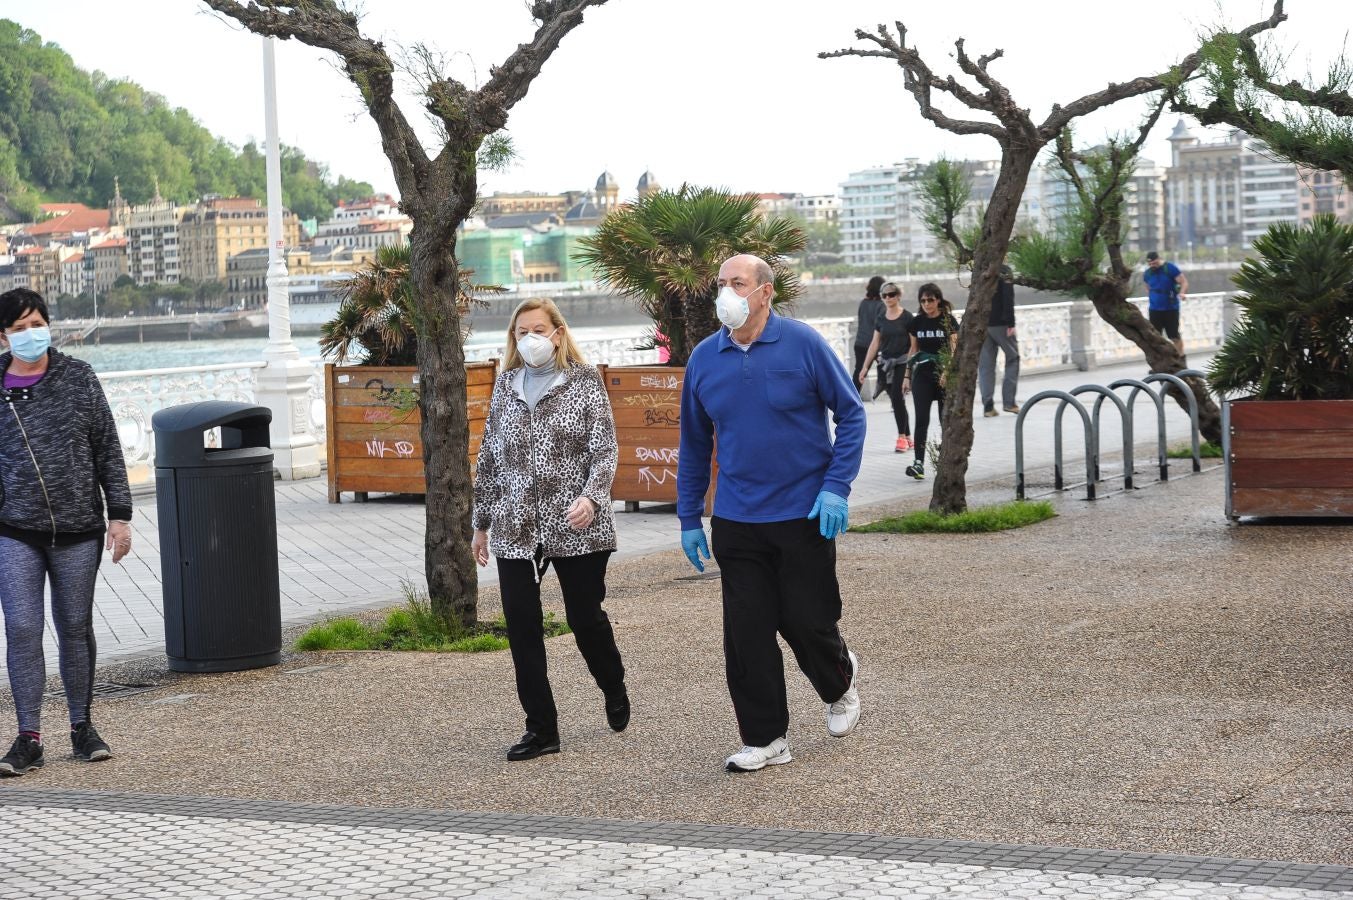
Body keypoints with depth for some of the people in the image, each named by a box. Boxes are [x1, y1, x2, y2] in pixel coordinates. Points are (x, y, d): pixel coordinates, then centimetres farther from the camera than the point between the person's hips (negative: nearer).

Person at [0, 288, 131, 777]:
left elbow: (108, 449, 4)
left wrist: (119, 515, 0)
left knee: (75, 628, 9)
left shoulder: (78, 377, 2)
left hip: (78, 531, 1)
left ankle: (82, 726, 22)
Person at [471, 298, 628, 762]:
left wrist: (592, 497, -24)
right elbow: (489, 457, 16)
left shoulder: (585, 381, -1)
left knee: (585, 617, 6)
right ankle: (541, 728, 8)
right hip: (516, 529, 3)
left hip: (575, 525, -3)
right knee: (521, 628, -1)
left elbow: (605, 450, -7)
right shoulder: (506, 385, 11)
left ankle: (614, 688, 37)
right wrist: (482, 523, 16)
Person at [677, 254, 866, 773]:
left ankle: (840, 683, 36)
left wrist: (836, 487, -12)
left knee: (806, 622, 3)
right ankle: (764, 738, 13)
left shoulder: (802, 344, -8)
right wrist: (689, 518, 10)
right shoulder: (703, 359, 3)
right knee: (746, 633, 1)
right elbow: (693, 445, 12)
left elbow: (851, 413, -2)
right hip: (736, 521, 3)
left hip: (804, 515, -3)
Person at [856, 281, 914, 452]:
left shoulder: (906, 317, -5)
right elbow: (875, 343, 14)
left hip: (902, 363, -5)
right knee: (896, 400, 6)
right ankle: (908, 438, 14)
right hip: (885, 363, 5)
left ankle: (902, 437, -3)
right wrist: (865, 367, 12)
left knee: (897, 397, -12)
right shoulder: (881, 318, 9)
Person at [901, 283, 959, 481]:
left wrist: (947, 371, -21)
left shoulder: (948, 321, -3)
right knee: (921, 420, -10)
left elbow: (954, 349, -7)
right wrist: (907, 376, 11)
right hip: (922, 374, 2)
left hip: (944, 375, -2)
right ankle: (919, 463, -16)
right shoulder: (917, 322, 7)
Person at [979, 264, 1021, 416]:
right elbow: (1008, 299, -16)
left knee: (985, 365, 5)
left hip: (981, 323, 5)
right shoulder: (1004, 271, -8)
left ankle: (988, 406, 0)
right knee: (1012, 358, 8)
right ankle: (1009, 401, 0)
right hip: (999, 323, -5)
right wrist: (1010, 323, -17)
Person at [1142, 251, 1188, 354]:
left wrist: (1182, 292, -30)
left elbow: (1184, 282, -11)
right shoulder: (1147, 273, 6)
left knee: (1174, 336, 1)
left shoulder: (1170, 268, -9)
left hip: (1171, 309, -4)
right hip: (1154, 310, 4)